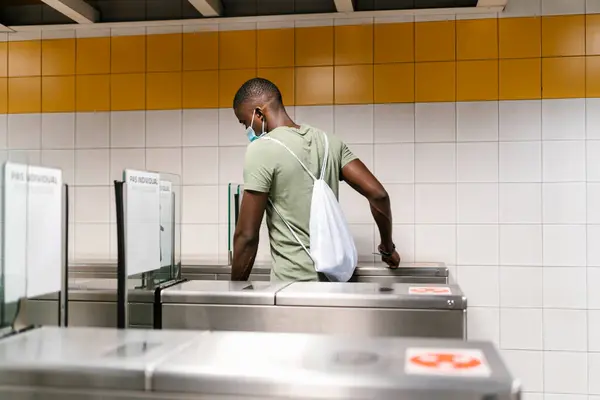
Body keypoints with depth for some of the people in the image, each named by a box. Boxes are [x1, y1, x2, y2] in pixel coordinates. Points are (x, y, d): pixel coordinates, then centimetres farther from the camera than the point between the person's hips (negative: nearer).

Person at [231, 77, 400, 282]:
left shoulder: (262, 150, -14)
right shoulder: (329, 141, 6)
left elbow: (247, 235, -14)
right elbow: (378, 194, 3)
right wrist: (387, 247, 17)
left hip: (293, 280, -7)